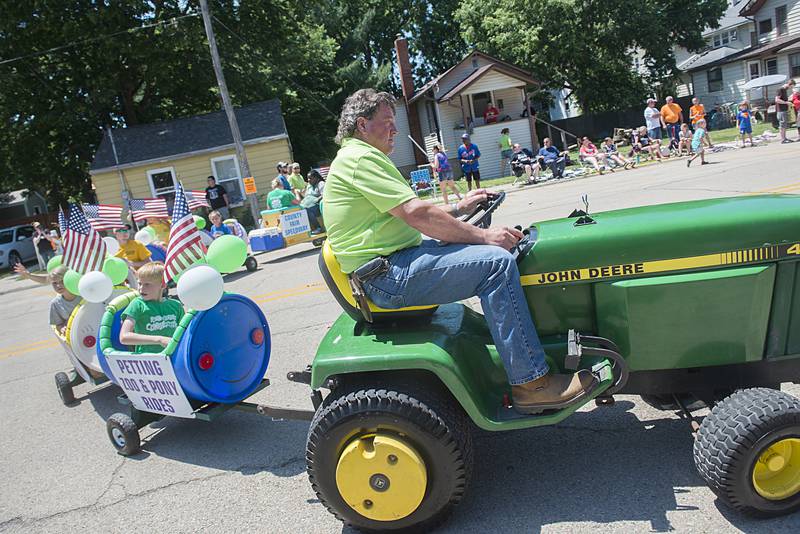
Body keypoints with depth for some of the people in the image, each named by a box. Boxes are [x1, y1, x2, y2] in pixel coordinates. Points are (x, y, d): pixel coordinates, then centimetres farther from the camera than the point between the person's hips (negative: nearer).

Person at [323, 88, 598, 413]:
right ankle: (531, 384, -17)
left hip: (396, 261, 11)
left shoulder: (360, 157, 22)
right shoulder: (360, 158, -13)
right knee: (496, 261, -21)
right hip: (388, 276, -11)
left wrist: (459, 208, 17)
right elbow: (418, 215, -20)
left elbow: (409, 215, 24)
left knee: (489, 250, 17)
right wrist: (485, 236, -14)